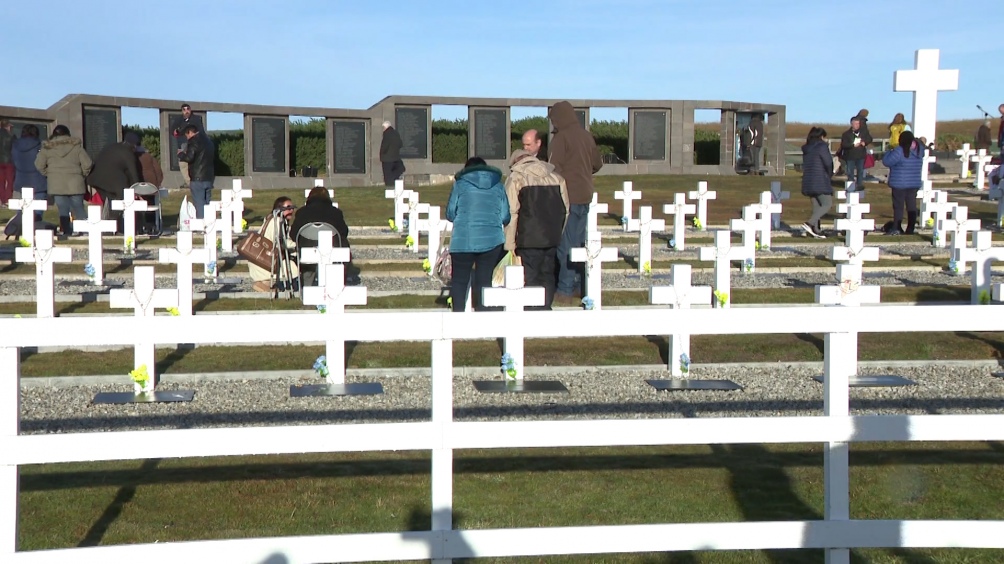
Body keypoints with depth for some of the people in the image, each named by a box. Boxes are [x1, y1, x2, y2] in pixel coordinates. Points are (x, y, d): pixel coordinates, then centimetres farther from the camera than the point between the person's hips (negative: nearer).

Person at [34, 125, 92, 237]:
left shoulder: (47, 148, 4)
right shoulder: (76, 146, 4)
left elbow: (39, 165, 2)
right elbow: (87, 164, -1)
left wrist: (48, 174, 16)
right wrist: (83, 175, 15)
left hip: (56, 185, 0)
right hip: (75, 184, 0)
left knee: (63, 211, 2)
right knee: (78, 210, 7)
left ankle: (67, 233, -1)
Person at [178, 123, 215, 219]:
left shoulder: (194, 141, -10)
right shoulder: (208, 141, 17)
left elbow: (189, 158, -19)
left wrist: (180, 155, -1)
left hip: (197, 178, -8)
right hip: (209, 177, 8)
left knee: (199, 205, -6)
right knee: (207, 203, 12)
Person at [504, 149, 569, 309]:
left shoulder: (515, 179, -4)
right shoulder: (556, 177, 12)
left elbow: (511, 213, -9)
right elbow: (565, 210, 15)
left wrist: (509, 244, -7)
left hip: (529, 240, -5)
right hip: (552, 239, 5)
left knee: (530, 278, -1)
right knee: (547, 276, 14)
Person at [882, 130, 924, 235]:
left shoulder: (899, 151, -19)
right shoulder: (919, 150, 3)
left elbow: (886, 161, -14)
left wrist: (889, 152, 2)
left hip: (900, 184, -6)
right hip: (914, 184, 6)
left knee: (898, 206, 2)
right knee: (912, 206, 8)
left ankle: (896, 228, 5)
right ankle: (910, 229, 11)